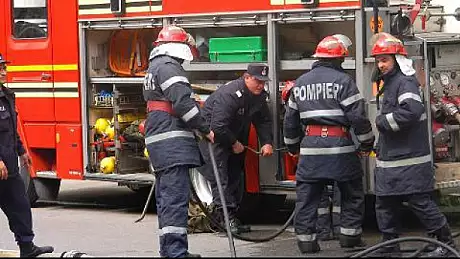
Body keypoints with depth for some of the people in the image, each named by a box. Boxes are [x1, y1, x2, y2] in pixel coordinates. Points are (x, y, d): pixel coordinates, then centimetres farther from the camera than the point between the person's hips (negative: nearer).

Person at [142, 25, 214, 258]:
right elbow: (182, 103, -20)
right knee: (176, 197, -14)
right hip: (172, 142, -11)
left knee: (166, 197, 13)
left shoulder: (154, 68, 23)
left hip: (158, 143, 11)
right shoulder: (168, 66, -10)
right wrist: (205, 130, -13)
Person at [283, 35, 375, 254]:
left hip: (310, 148, 4)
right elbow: (357, 116, -9)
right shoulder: (343, 80, -5)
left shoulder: (300, 83, 13)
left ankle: (305, 240, 7)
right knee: (352, 193, 11)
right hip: (339, 147, -4)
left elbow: (290, 119, 20)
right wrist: (367, 143, 3)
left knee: (307, 195, 8)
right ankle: (350, 236, 11)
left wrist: (293, 146, 31)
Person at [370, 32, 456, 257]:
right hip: (389, 160, 10)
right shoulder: (389, 84, 18)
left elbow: (412, 111, -31)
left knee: (420, 202, -5)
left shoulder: (405, 82, -14)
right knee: (385, 205, 11)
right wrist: (380, 147, 19)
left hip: (409, 161, -10)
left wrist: (382, 121, -17)